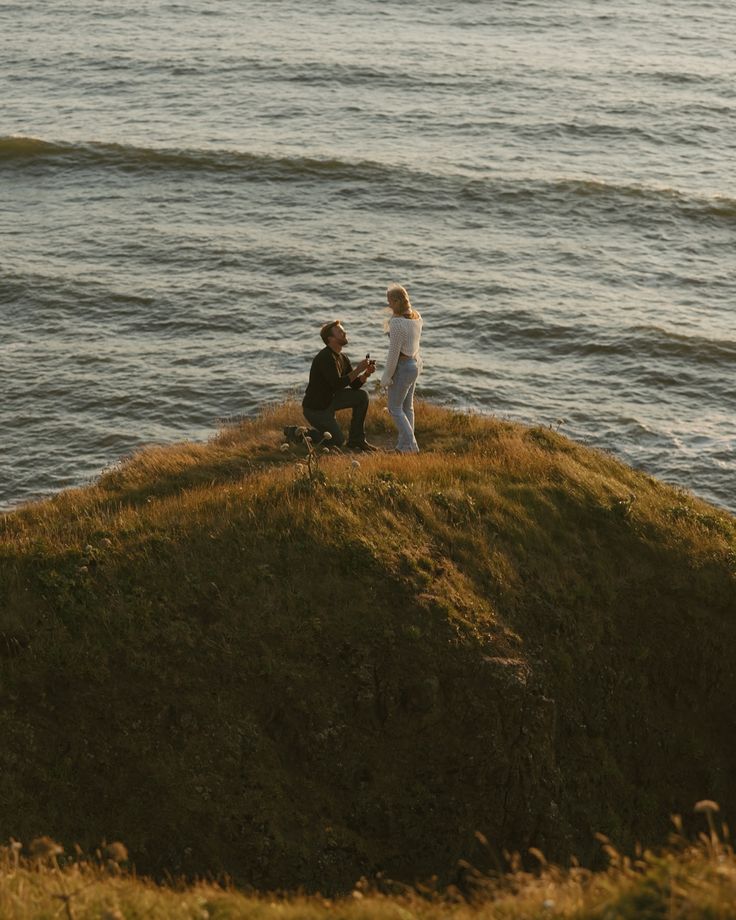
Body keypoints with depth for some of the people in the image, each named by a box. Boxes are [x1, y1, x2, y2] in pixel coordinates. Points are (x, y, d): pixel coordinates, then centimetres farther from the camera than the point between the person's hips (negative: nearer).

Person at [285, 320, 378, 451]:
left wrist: (367, 373, -12)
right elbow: (337, 384, -30)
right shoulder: (325, 358, -23)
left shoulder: (342, 358, 6)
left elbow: (355, 385, 6)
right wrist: (358, 369, -26)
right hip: (315, 407, -9)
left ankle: (356, 439, 5)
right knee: (338, 441, -6)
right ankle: (298, 433, 5)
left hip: (330, 400, 9)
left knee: (362, 396, -4)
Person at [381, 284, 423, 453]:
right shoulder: (416, 316, 0)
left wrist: (387, 376, -15)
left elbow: (394, 352, -22)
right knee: (407, 406, 18)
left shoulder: (397, 323, -27)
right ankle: (404, 443, 24)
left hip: (402, 367, -9)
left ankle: (410, 446, 3)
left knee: (395, 408, 5)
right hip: (415, 363, 9)